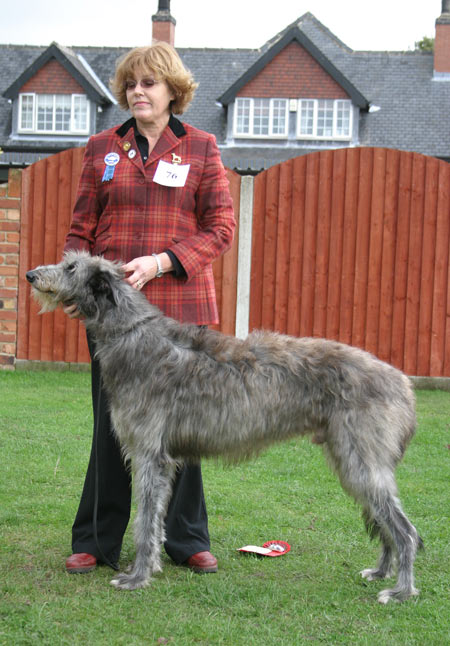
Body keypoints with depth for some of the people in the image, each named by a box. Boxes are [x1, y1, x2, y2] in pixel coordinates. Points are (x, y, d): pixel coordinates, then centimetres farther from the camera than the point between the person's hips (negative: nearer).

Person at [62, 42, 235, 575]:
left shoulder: (200, 148, 6)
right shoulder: (102, 148, 10)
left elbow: (220, 227, 0)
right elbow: (81, 228, 10)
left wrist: (160, 262, -13)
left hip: (179, 304, -1)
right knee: (112, 423, 3)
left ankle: (187, 541, 16)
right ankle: (96, 541, 13)